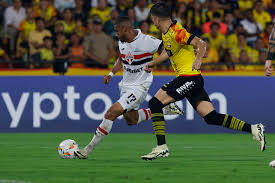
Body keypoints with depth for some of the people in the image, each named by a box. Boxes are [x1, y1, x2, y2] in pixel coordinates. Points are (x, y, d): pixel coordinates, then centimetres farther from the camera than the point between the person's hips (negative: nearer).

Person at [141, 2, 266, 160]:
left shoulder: (176, 32, -14)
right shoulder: (167, 34, 17)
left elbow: (201, 44, -23)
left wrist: (198, 59, -38)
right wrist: (152, 63, 42)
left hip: (189, 77, -9)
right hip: (192, 80, 9)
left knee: (155, 103, -10)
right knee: (212, 118, 2)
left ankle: (161, 147, -12)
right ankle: (253, 129, -2)